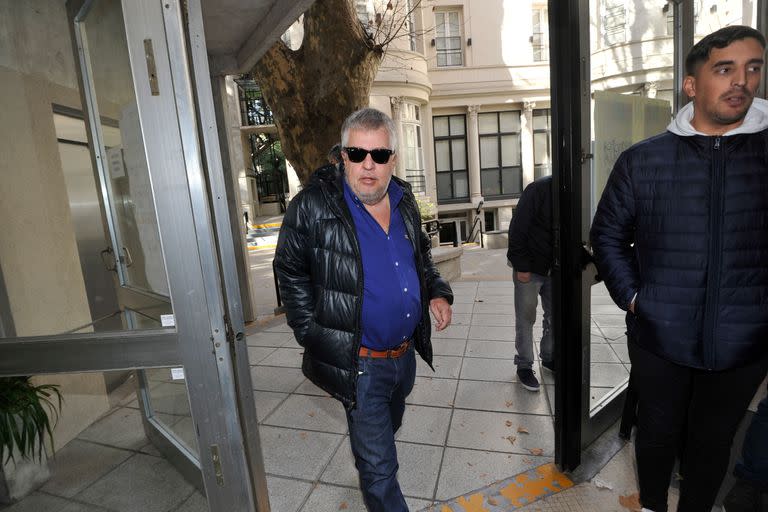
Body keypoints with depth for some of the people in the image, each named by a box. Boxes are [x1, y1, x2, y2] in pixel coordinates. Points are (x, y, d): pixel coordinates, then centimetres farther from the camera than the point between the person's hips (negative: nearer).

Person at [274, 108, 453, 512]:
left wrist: (437, 292, 1)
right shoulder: (312, 206, -18)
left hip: (406, 353, 7)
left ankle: (369, 468, 64)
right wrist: (312, 334, -11)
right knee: (379, 467, 6)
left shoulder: (404, 200, 1)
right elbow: (290, 272, -8)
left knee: (387, 430, 33)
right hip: (361, 363, -7)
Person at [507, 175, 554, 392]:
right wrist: (521, 267, -17)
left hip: (555, 269, 6)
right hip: (530, 268, -6)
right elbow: (517, 229, -16)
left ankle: (548, 357, 34)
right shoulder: (539, 189, -15)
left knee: (555, 316, 14)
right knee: (525, 319, 4)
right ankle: (524, 365, 17)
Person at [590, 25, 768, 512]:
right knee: (658, 432, 18)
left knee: (713, 441, 18)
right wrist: (631, 297, -5)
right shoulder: (642, 159, -4)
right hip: (659, 336, 0)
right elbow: (608, 234, 2)